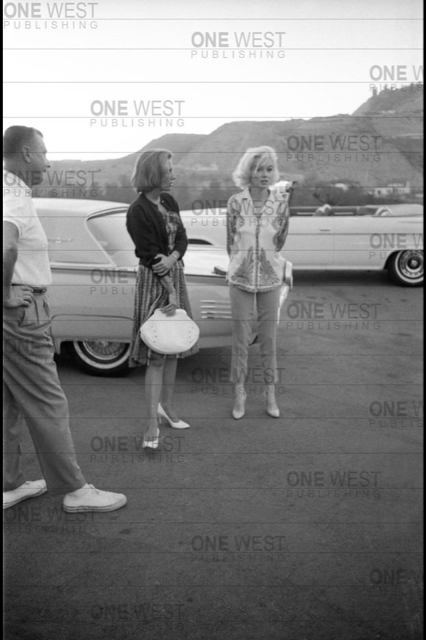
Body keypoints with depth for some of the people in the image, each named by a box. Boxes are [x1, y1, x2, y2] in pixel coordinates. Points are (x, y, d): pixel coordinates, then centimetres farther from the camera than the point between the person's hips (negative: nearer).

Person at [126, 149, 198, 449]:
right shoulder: (138, 212, -15)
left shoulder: (169, 201, 8)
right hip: (154, 281, -7)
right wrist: (171, 292, -19)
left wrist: (171, 258, -18)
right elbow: (150, 255, -17)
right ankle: (153, 424, 0)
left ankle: (167, 407, 30)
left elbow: (182, 238, 4)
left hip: (175, 275, 8)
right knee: (156, 355, -6)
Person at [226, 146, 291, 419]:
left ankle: (270, 392, 22)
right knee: (241, 338, 6)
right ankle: (240, 393, 21)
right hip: (241, 278, 0)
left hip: (271, 278, 1)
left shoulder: (281, 202, -4)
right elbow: (231, 242, 6)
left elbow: (280, 242, 6)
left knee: (269, 338, 8)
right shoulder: (236, 202, -6)